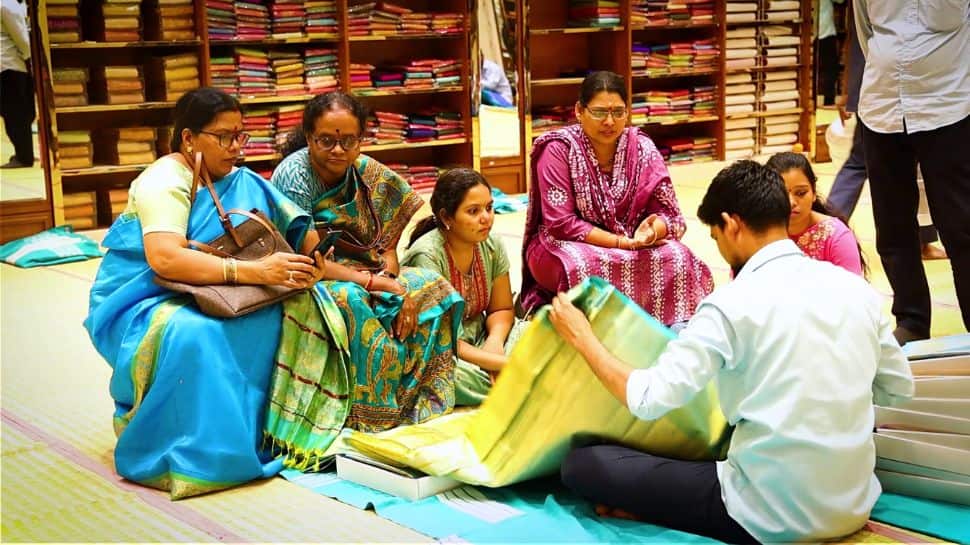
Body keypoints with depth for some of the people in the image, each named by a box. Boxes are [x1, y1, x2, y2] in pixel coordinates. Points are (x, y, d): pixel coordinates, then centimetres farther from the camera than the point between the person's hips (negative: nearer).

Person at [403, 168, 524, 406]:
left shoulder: (492, 245, -3)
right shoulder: (427, 256, -22)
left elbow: (502, 309, 9)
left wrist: (495, 340, -16)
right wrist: (500, 363, -28)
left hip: (477, 340, 6)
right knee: (458, 375, -38)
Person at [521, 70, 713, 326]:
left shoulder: (642, 148, -3)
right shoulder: (558, 150, -13)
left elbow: (668, 214, -5)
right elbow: (561, 224, -18)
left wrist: (652, 231, -30)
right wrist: (624, 243, -24)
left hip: (632, 243, 3)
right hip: (566, 246, -3)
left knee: (677, 258, -25)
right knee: (582, 267, -38)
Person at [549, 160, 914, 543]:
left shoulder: (734, 304, -15)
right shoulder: (857, 288, 1)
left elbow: (648, 399, -17)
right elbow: (899, 390, 12)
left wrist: (583, 338, -2)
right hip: (854, 506, 6)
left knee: (582, 463, 3)